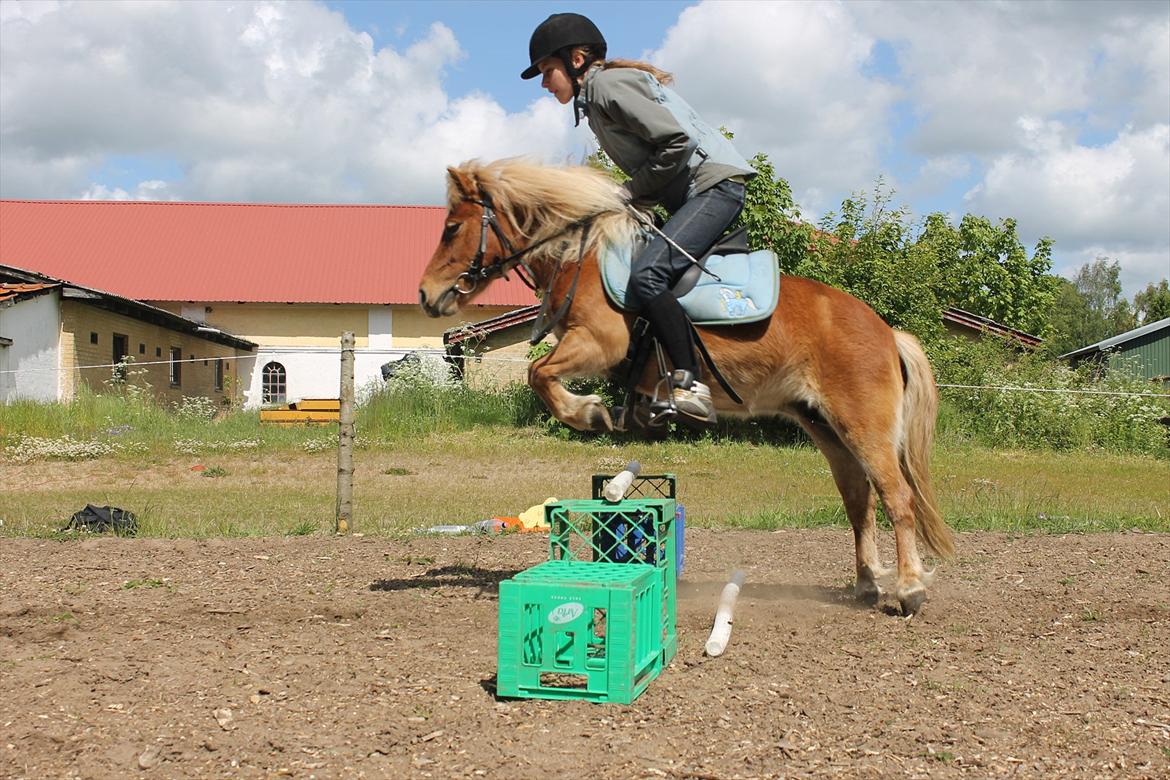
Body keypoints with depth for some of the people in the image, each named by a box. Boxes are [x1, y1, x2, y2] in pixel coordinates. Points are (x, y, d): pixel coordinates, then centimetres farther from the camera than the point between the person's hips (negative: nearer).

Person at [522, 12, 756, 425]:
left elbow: (678, 142, -20)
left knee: (646, 275, -28)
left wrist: (632, 192, -11)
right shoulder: (595, 98, 19)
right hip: (691, 196, 11)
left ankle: (691, 385, -29)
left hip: (715, 184, -11)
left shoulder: (607, 85, -11)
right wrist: (630, 198, 5)